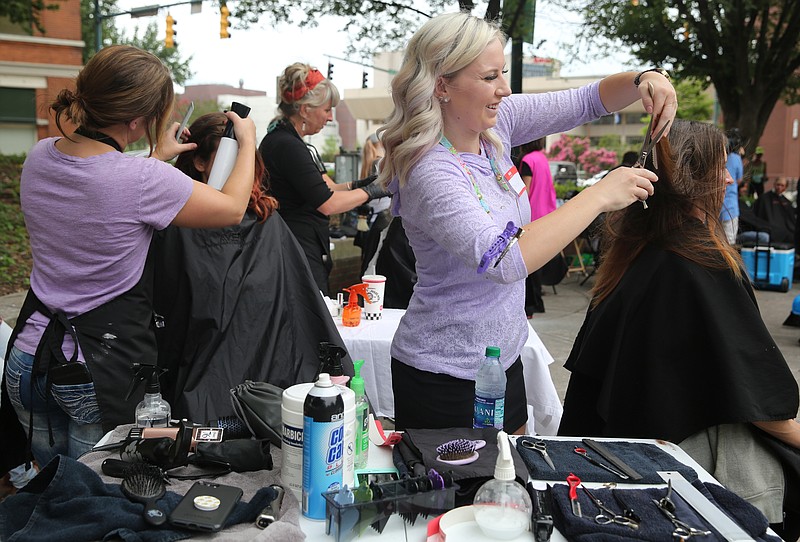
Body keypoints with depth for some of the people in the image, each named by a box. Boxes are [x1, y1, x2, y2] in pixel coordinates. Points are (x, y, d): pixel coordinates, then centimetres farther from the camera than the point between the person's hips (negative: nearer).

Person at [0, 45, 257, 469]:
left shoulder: (39, 157, -3)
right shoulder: (142, 180, -23)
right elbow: (232, 209, -8)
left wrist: (155, 158, 24)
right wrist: (248, 143, 8)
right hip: (101, 369, -6)